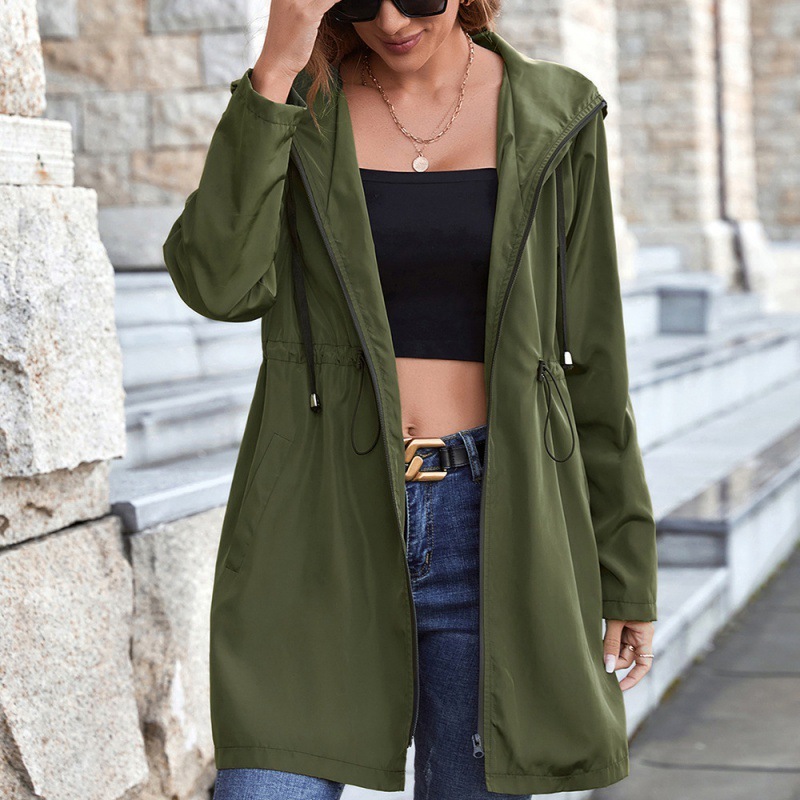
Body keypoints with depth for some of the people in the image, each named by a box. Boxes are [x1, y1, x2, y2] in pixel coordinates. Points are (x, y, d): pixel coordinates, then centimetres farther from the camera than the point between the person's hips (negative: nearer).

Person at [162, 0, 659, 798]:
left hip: (494, 523, 1)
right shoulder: (294, 103, 3)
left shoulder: (551, 118, 4)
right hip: (326, 523, 0)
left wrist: (626, 570, 7)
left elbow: (593, 354, 7)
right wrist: (276, 70, -17)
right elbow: (220, 283, -15)